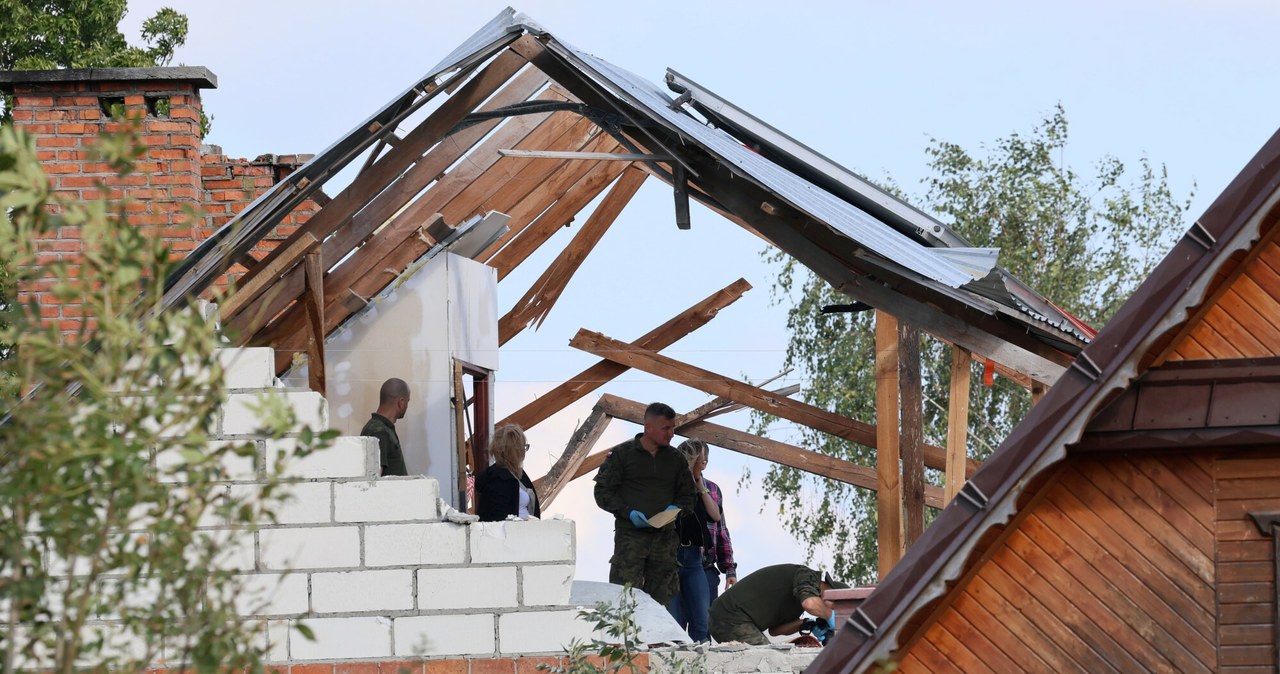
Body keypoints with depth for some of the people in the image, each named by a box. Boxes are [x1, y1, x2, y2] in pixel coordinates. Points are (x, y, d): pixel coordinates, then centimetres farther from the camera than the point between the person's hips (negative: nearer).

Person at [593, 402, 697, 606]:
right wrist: (628, 512, -13)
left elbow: (688, 495, 22)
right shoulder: (622, 454, 2)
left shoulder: (676, 459, 14)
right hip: (630, 535, -4)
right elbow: (602, 492, 2)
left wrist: (676, 508, -2)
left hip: (665, 537, 4)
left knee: (661, 600, 1)